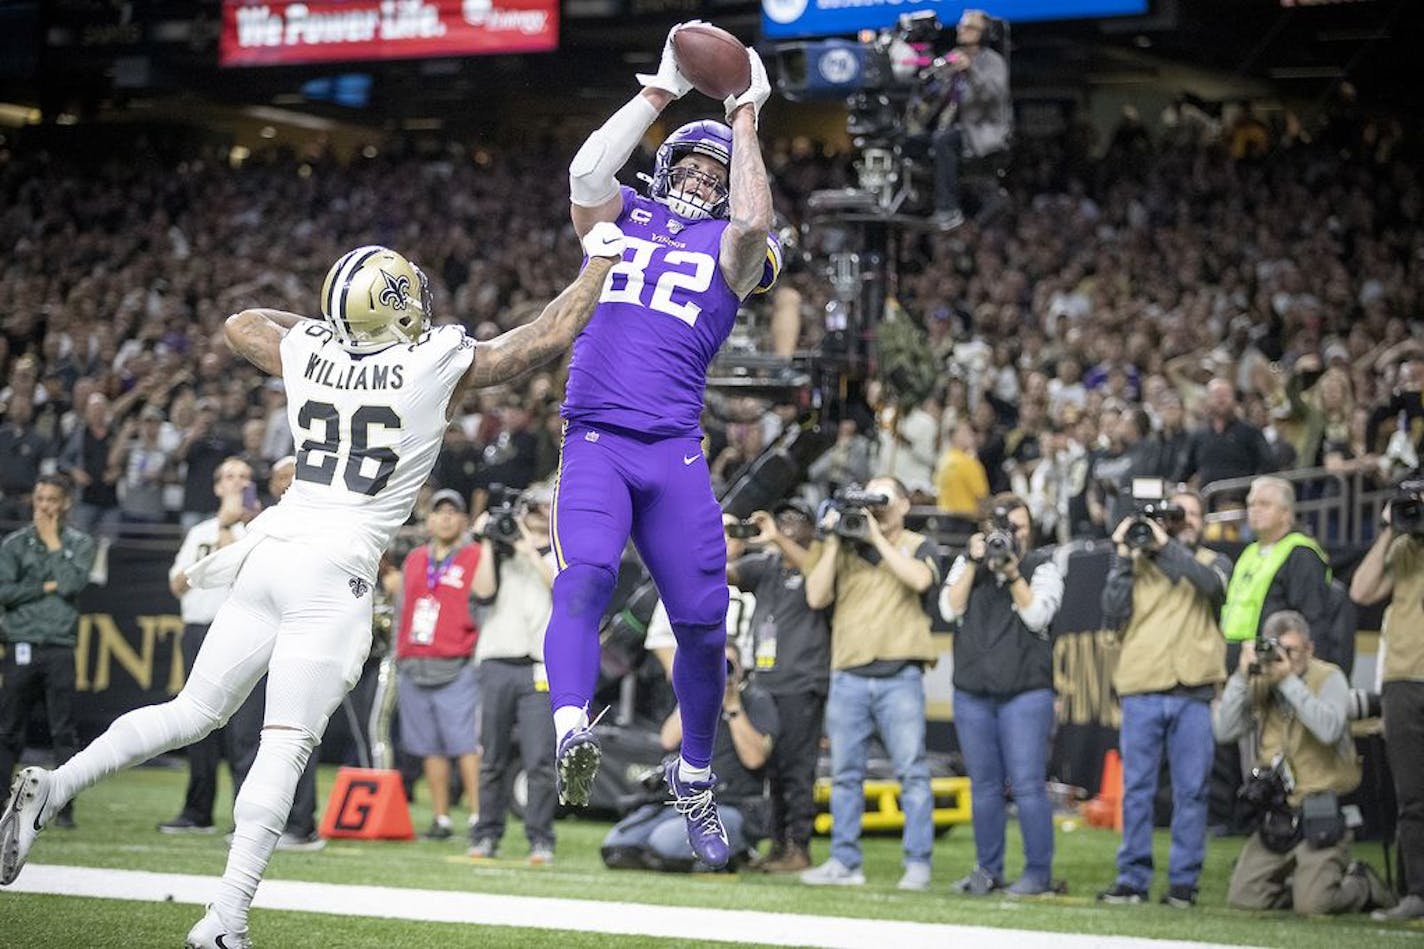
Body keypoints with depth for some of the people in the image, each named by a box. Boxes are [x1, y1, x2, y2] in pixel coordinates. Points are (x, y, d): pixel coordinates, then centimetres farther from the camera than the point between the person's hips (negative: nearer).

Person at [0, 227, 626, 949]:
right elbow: (549, 336, 2)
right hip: (334, 570, -5)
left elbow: (238, 324, 28)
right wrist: (601, 259, 13)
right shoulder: (441, 363, -6)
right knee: (285, 747, -7)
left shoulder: (307, 351, 7)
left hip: (271, 553, 5)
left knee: (193, 713, 16)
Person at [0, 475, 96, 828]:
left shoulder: (80, 543, 10)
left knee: (64, 732, -2)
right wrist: (47, 587, -5)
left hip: (59, 649, 0)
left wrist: (53, 543, -1)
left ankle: (64, 807, 0)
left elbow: (71, 584, -8)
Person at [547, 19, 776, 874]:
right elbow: (587, 172, -5)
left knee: (703, 626, 0)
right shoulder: (622, 218, 16)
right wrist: (664, 89, -2)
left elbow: (752, 222, -12)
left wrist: (746, 113, -4)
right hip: (594, 441, -1)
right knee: (584, 578, -26)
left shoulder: (736, 250, 12)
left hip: (675, 451, 1)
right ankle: (573, 733, -44)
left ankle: (695, 781, 19)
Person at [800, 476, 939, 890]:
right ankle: (844, 863, 9)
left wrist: (877, 536, -6)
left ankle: (918, 864, -5)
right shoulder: (844, 549, 14)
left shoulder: (917, 546, 10)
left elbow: (920, 579, -12)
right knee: (845, 774, 4)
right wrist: (833, 541, -1)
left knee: (912, 771, -6)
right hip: (848, 677, 3)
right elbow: (816, 596, 3)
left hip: (899, 676, -3)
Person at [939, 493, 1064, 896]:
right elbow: (950, 608, -2)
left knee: (1028, 784, -7)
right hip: (972, 692, 3)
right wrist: (975, 563, -9)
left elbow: (1037, 615, -10)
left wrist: (1011, 570, -15)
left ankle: (1038, 872, -1)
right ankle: (987, 869, 15)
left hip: (1026, 692, -3)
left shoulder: (1042, 566, 3)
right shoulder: (967, 563, 11)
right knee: (984, 786, 8)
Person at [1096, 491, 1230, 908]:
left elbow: (1213, 585, -10)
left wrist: (1167, 546, -12)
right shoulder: (1136, 561, 12)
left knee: (1191, 790, 0)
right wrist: (1122, 558, -3)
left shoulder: (1213, 562, 14)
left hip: (1194, 693, 0)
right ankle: (1132, 878, 5)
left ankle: (1184, 881, 4)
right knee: (1136, 788, 0)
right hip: (1141, 691, 0)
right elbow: (1113, 616, 1)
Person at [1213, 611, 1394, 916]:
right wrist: (1242, 676, -10)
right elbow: (1224, 731, -3)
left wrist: (1289, 681, -22)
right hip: (1276, 815, 5)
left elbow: (1329, 730, -25)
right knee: (1243, 899, -2)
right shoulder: (1260, 684, 8)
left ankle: (1363, 884, 15)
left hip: (1322, 813, -5)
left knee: (1312, 905, -18)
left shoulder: (1329, 678, -5)